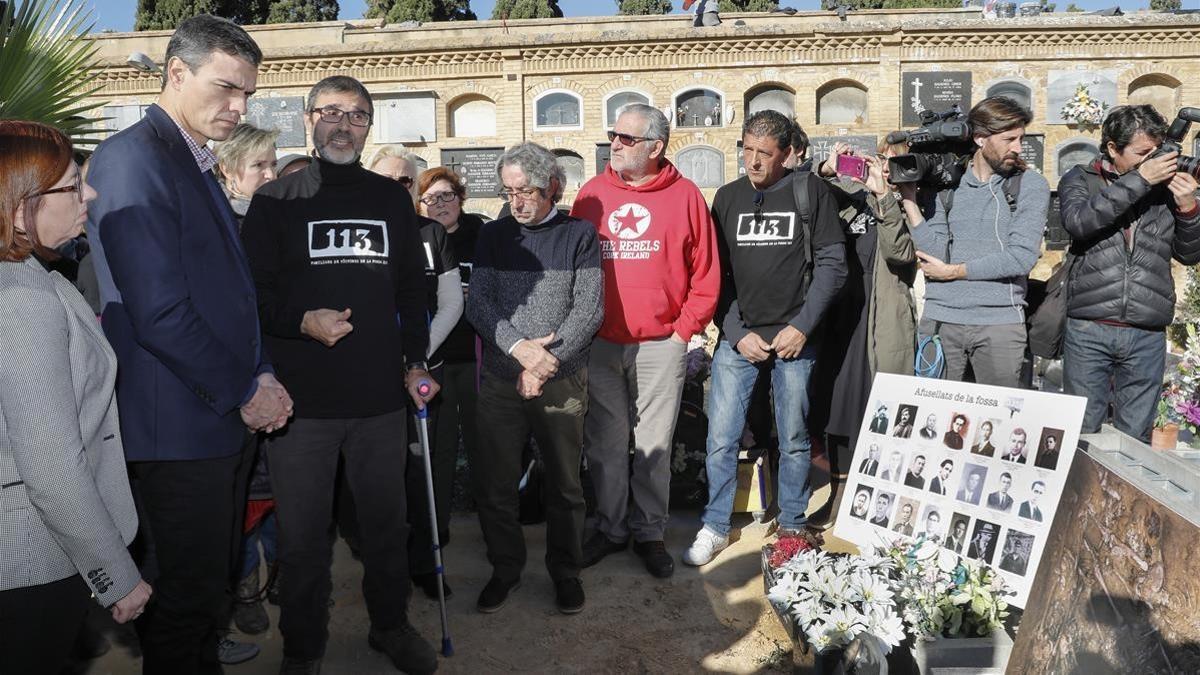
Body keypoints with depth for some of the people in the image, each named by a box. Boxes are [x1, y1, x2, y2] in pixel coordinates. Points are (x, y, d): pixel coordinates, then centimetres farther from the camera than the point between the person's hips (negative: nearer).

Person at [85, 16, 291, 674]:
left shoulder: (197, 165, 16)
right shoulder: (132, 158, -14)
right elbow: (160, 314, -21)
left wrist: (261, 377, 6)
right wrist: (245, 392, -12)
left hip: (226, 418, 9)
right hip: (179, 426, -9)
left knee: (214, 578, 18)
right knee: (188, 592, 3)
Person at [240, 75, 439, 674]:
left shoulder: (392, 199, 12)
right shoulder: (276, 200, 4)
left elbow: (412, 290, 15)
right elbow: (251, 293, 0)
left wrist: (416, 363, 7)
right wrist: (303, 322, -17)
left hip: (381, 398, 3)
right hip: (300, 400, -2)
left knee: (386, 522, 13)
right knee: (303, 535, 8)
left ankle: (391, 625, 34)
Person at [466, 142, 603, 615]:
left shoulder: (578, 235, 3)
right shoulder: (493, 235, 9)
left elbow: (589, 309, -4)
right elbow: (478, 303, 1)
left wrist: (547, 363, -12)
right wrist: (519, 347, -15)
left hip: (563, 380, -2)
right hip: (500, 379, 2)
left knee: (564, 483, 7)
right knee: (493, 482, 5)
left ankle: (565, 571, 27)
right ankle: (505, 568, 26)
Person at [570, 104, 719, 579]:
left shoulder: (685, 196, 0)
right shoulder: (592, 194, 5)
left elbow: (706, 274, 2)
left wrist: (685, 329, -3)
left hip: (661, 344, -1)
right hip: (600, 343, 2)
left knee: (655, 444, 8)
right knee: (605, 443, 9)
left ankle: (649, 532, 24)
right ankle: (610, 527, 26)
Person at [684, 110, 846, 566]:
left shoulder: (811, 192, 1)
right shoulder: (728, 197, 7)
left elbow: (832, 264, -2)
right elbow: (714, 274, 5)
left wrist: (802, 326, -9)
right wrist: (738, 333, -5)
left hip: (793, 338, -1)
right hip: (737, 339, 2)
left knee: (794, 439, 9)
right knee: (721, 439, 0)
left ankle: (792, 525, 26)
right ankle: (715, 527, 15)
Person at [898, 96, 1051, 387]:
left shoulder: (1031, 185, 4)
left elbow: (1021, 257, -8)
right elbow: (935, 254, -1)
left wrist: (953, 271, -5)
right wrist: (909, 200, -6)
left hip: (1000, 322, -1)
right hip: (940, 318, 1)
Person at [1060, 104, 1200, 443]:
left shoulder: (1165, 187, 12)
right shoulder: (1081, 179, 6)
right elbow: (1077, 221, -16)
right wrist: (1139, 180, -15)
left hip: (1147, 338, 2)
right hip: (1089, 330, -2)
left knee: (1135, 438, 8)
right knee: (1081, 432, 3)